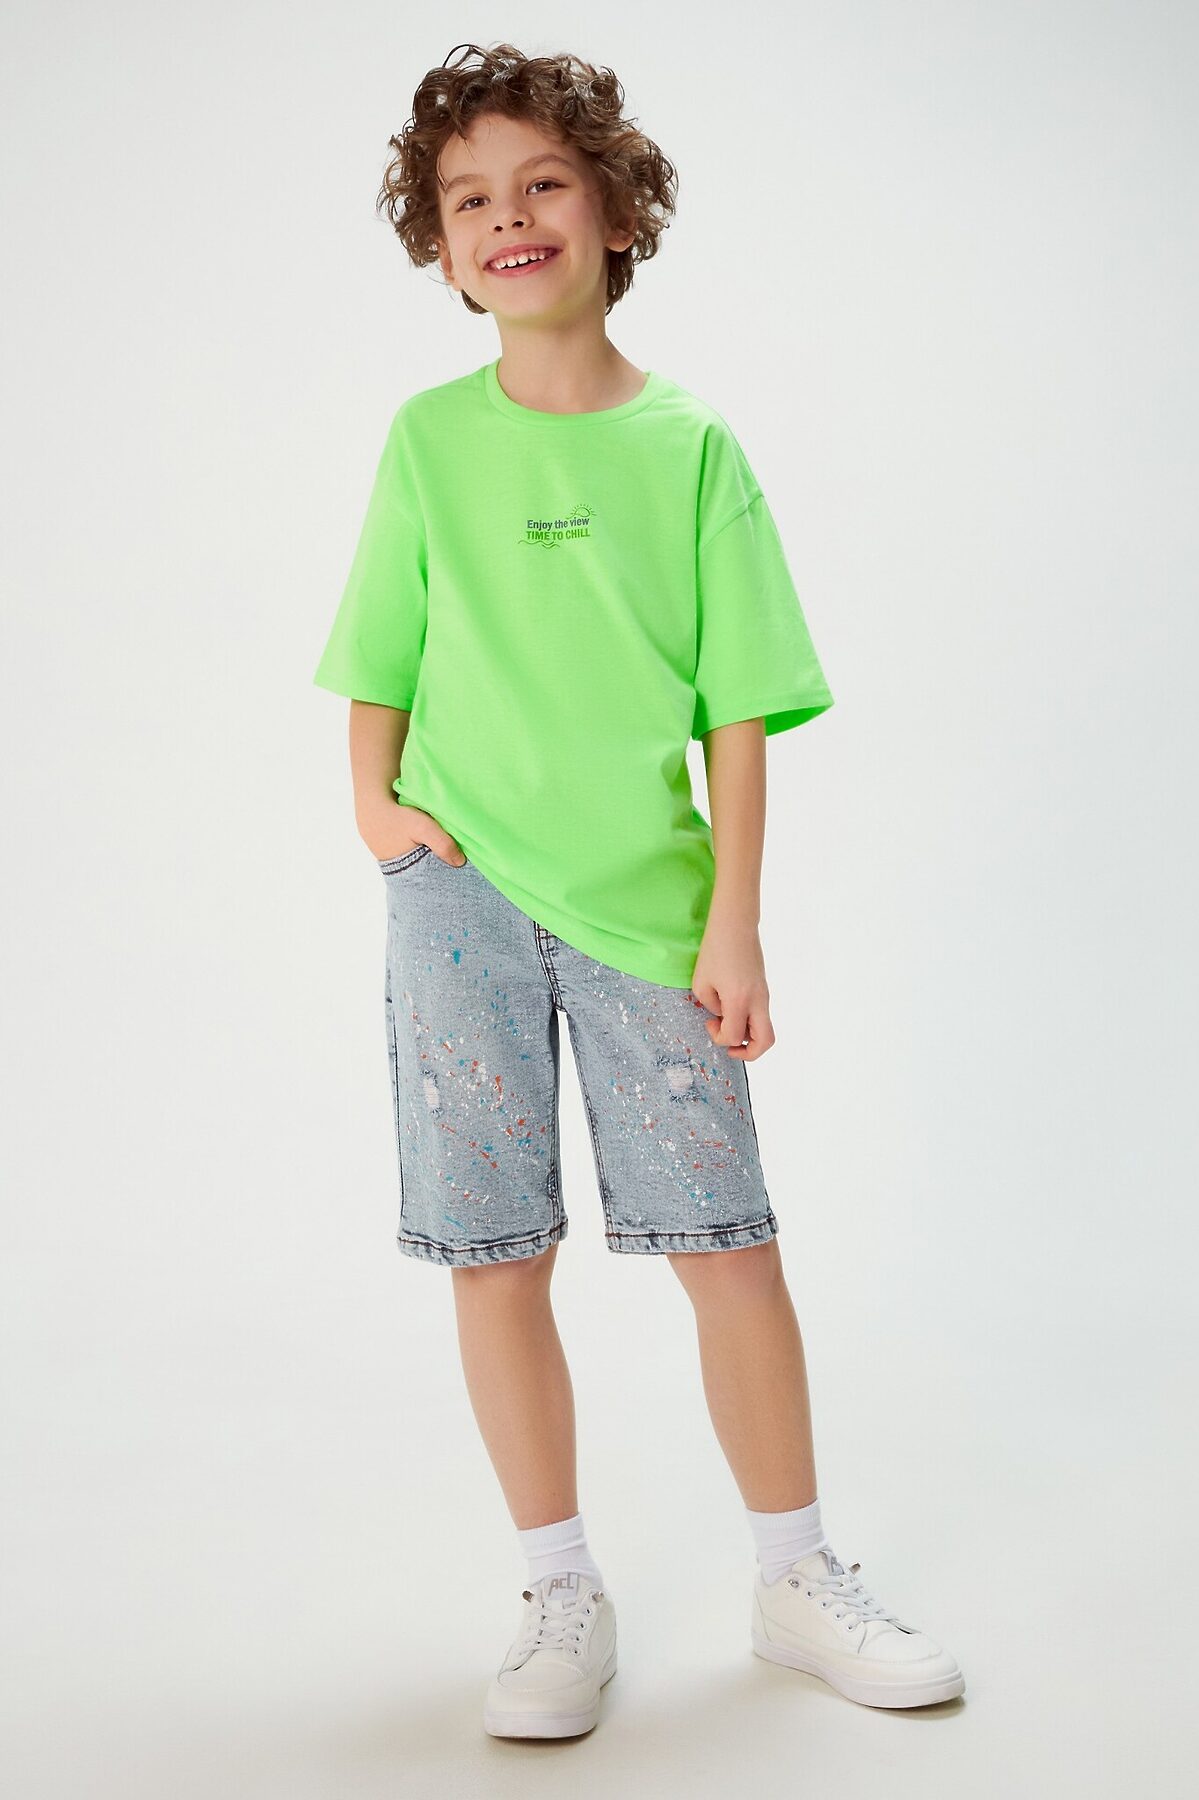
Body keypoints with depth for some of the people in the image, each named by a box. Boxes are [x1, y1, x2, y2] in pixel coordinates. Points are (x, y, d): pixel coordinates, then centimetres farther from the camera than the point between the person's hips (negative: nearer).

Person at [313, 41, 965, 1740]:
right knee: (496, 1257, 4)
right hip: (460, 897, 1)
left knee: (726, 1240, 1)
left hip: (644, 900, -1)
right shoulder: (429, 439, 6)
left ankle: (797, 1579, 21)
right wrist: (377, 806, -4)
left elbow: (738, 709, 0)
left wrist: (734, 924, -5)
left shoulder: (690, 449, 2)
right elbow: (379, 663, 13)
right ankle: (562, 1595, 20)